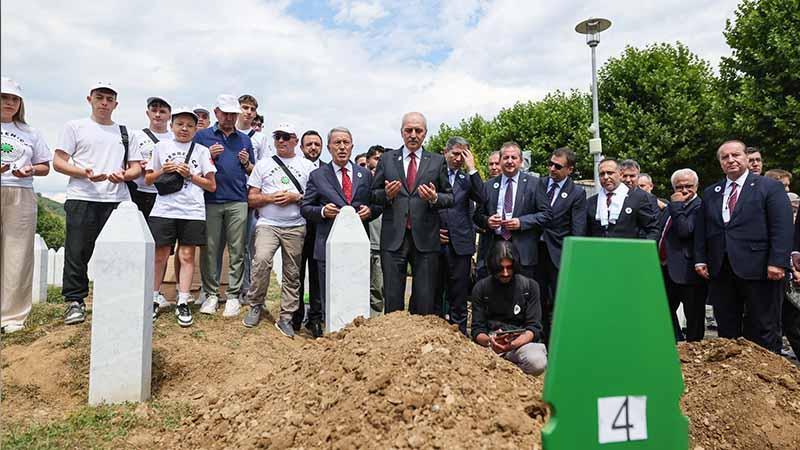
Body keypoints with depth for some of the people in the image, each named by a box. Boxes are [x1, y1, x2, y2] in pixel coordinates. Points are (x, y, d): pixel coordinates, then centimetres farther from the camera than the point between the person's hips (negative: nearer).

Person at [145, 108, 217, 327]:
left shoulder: (202, 151, 8)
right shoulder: (162, 146, 11)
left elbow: (212, 186, 5)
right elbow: (148, 179, 14)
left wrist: (190, 175, -7)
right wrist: (163, 171, -4)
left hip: (192, 211, -1)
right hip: (164, 209, 1)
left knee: (187, 255, 1)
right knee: (160, 255, 3)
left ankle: (183, 303, 7)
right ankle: (153, 299, 18)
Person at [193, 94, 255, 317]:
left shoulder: (244, 139, 16)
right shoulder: (202, 136, 11)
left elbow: (253, 173, 20)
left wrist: (247, 163, -2)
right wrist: (209, 155, -6)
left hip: (238, 202, 1)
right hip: (210, 201, -1)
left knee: (237, 251, 0)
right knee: (209, 250, 1)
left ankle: (233, 295, 7)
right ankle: (211, 293, 13)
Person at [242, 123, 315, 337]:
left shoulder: (307, 166, 12)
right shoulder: (263, 165, 14)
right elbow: (252, 199, 9)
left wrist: (296, 197, -9)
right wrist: (270, 198, -9)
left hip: (296, 227, 1)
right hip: (268, 224, 0)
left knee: (292, 274, 2)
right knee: (262, 260, -23)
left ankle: (286, 318, 12)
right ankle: (255, 305, -3)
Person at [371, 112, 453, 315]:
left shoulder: (438, 161, 9)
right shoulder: (387, 159, 10)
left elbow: (450, 197, 9)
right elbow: (374, 194, 11)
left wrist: (435, 198, -12)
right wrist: (387, 194, -10)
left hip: (425, 238, 0)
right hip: (393, 237, 0)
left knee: (425, 301, 4)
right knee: (392, 299, 5)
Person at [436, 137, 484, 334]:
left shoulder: (468, 178, 10)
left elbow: (482, 199, -8)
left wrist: (471, 169, -8)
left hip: (460, 244, 0)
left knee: (458, 296, 5)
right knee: (433, 294, 7)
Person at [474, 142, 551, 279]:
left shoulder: (533, 183, 3)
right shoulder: (489, 185, 12)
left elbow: (547, 213, -1)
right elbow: (478, 214, 14)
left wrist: (521, 222, -12)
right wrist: (487, 221, -9)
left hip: (523, 251, -2)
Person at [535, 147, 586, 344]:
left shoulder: (577, 193, -2)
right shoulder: (539, 184, 8)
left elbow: (578, 230, -5)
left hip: (559, 254, -3)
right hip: (536, 249, 3)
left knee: (558, 303, 1)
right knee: (539, 300, 10)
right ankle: (542, 341, 21)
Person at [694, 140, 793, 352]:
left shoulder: (770, 187, 1)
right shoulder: (710, 193, 15)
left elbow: (783, 228, -7)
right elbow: (701, 230, 14)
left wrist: (778, 262, -16)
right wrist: (700, 259, 6)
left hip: (759, 270, -4)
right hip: (720, 271, 4)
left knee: (763, 331, 4)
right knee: (726, 330, 10)